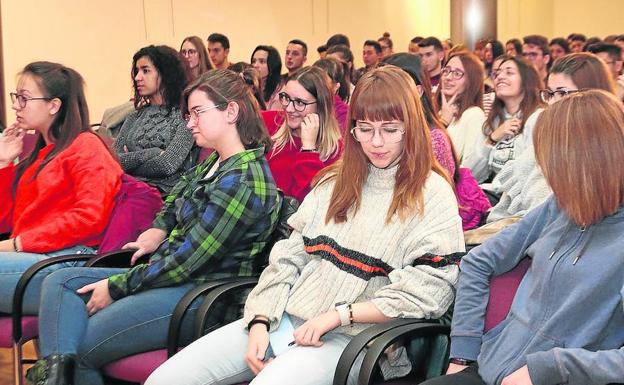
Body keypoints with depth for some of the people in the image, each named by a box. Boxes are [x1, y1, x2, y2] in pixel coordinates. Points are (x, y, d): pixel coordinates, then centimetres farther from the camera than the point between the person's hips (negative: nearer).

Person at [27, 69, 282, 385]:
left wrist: (116, 287, -13)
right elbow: (181, 189, 37)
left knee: (81, 345, -19)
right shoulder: (214, 163, 12)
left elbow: (188, 260, -21)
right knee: (61, 282, -4)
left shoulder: (243, 181, -19)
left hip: (203, 294, -10)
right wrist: (160, 227, 17)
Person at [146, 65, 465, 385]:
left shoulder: (433, 195, -2)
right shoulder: (334, 182, 16)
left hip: (354, 336, -6)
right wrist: (260, 321, -3)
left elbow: (427, 293, -9)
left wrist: (338, 315, -13)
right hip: (285, 317, 6)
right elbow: (289, 257, 12)